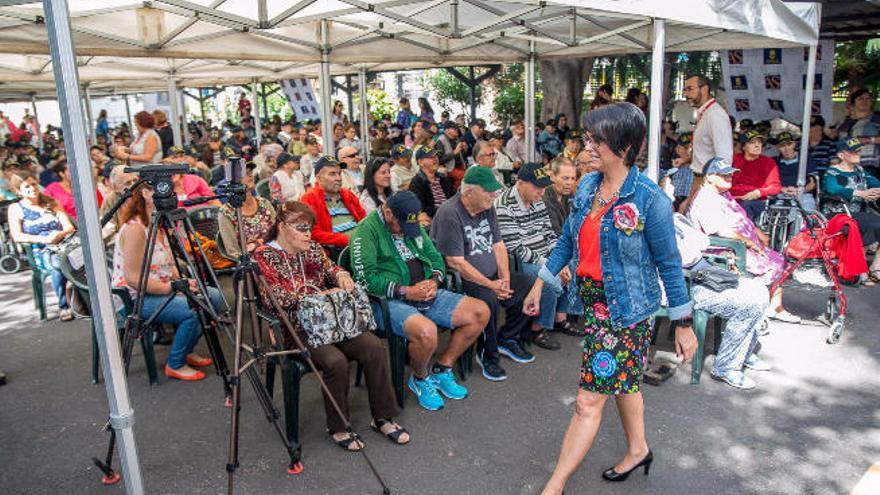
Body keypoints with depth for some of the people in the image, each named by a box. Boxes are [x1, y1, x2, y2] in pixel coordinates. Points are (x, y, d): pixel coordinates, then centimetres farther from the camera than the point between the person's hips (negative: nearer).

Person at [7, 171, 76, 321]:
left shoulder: (52, 203, 22)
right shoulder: (15, 208, 14)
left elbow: (69, 227, 12)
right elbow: (17, 236, 0)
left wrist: (60, 234, -11)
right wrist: (43, 239, -15)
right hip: (40, 251, -2)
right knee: (58, 264, -39)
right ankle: (64, 306, -29)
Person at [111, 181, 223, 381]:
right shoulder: (134, 229, -21)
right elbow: (133, 278, -24)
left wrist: (183, 281, -4)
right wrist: (174, 287, -22)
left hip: (161, 290, 9)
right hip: (134, 299, -9)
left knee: (213, 296, 1)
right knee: (192, 310, -27)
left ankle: (187, 351, 15)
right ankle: (175, 365, -4)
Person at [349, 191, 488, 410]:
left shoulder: (414, 227, 17)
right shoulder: (366, 230, -8)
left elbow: (436, 258, 21)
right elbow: (366, 277, -17)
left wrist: (434, 281, -2)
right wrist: (405, 292, -18)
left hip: (427, 294, 8)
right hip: (390, 301, -8)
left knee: (480, 312, -5)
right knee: (426, 331, -37)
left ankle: (441, 370, 8)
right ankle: (419, 380, -2)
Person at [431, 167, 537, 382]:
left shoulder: (487, 208, 8)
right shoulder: (449, 214, -19)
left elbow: (498, 245, 10)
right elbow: (455, 262, -22)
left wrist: (504, 278, -6)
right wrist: (491, 285, -21)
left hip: (491, 274, 9)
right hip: (461, 280, -8)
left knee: (529, 285, -4)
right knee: (488, 299, -34)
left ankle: (506, 339, 12)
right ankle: (487, 355, -10)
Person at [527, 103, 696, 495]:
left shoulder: (649, 200, -19)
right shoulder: (587, 186, 1)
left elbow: (669, 264, -12)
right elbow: (567, 240, 11)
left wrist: (683, 324, -6)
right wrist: (539, 285, 13)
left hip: (627, 309, -7)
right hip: (593, 300, 7)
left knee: (588, 401, -1)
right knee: (622, 382, 24)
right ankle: (638, 450, 47)